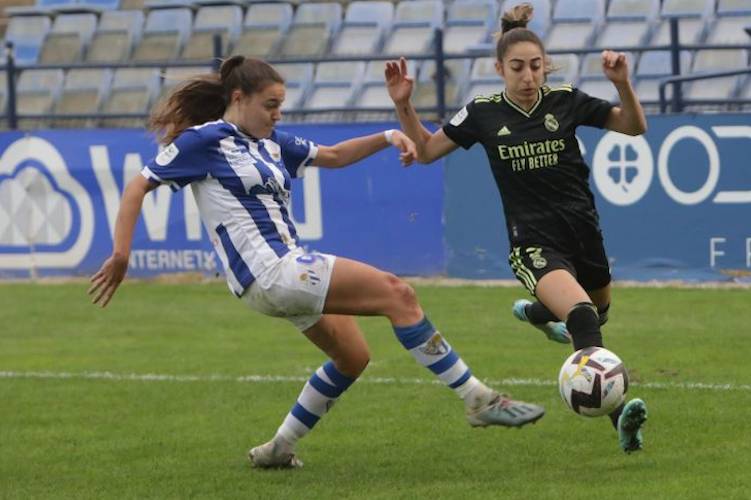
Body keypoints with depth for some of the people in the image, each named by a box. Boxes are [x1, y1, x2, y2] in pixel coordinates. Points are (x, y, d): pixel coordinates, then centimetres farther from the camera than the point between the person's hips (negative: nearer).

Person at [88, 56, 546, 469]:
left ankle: (279, 449, 26)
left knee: (352, 358, 16)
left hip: (291, 270, 10)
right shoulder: (204, 140, -7)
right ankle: (478, 400, -14)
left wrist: (387, 137, 6)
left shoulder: (271, 143, 15)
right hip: (268, 272, -10)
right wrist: (121, 255, -13)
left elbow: (334, 156, 23)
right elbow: (138, 187, -5)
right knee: (396, 293, -15)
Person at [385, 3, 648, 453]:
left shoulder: (566, 101, -3)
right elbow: (426, 150, 7)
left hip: (583, 234, 4)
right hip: (534, 244, -4)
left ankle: (537, 312, 60)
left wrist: (623, 84, -18)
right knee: (581, 315, -30)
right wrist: (403, 105, -8)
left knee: (599, 312, 26)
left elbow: (634, 127, 1)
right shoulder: (483, 114, -4)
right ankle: (618, 413, -42)